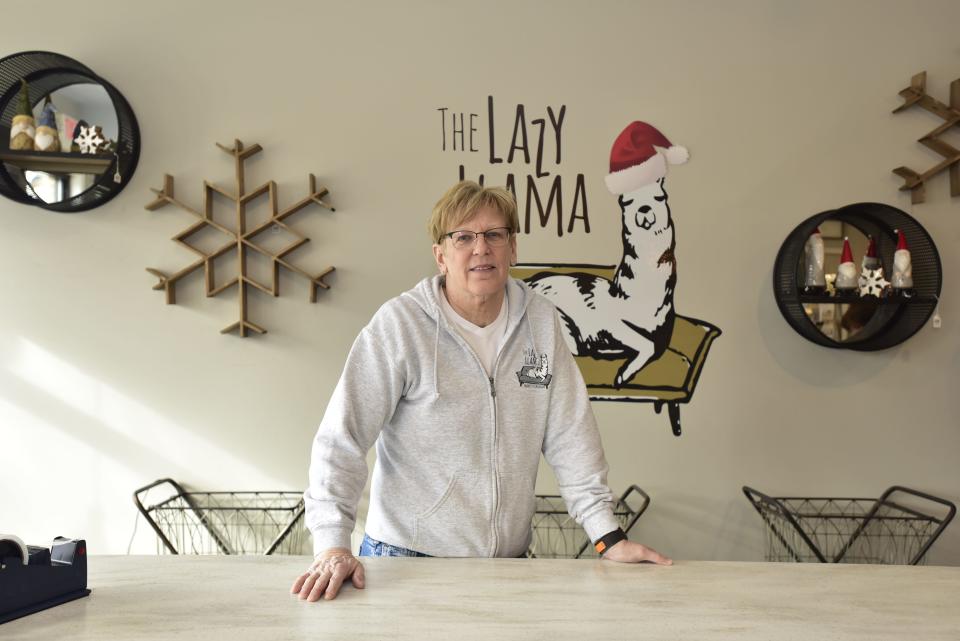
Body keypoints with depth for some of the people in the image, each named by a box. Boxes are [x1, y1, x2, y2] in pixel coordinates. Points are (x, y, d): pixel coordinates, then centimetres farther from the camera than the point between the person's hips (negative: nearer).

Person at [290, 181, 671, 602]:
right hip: (407, 557, -3)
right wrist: (333, 545, -22)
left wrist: (609, 536, -3)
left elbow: (570, 435, 1)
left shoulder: (541, 321, -1)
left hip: (510, 560, 4)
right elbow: (341, 438, -14)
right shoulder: (401, 323, -13)